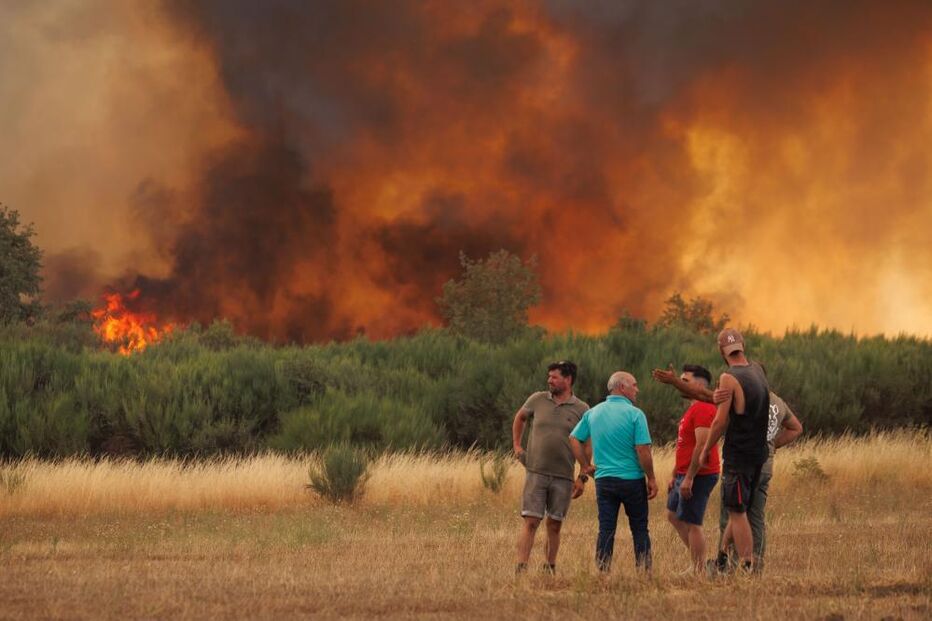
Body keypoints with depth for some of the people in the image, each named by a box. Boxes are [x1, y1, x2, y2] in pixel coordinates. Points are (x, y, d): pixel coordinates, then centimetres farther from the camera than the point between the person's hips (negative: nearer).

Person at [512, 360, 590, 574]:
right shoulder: (537, 400, 5)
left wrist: (583, 478, -2)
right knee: (530, 522, -7)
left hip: (563, 477, 0)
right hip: (535, 473, 0)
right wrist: (516, 445, 16)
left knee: (554, 525, 6)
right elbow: (520, 417, 25)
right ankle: (521, 569, -11)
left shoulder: (581, 410, 1)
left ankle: (550, 569, 16)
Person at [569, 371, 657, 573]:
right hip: (632, 480, -4)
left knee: (606, 530, 4)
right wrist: (651, 478, -6)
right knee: (639, 528, 8)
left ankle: (603, 572, 0)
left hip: (604, 479, 4)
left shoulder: (593, 413, 6)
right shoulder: (635, 414, -11)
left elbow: (574, 439, 10)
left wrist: (585, 465, 17)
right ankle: (644, 571, 8)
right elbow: (643, 450, -15)